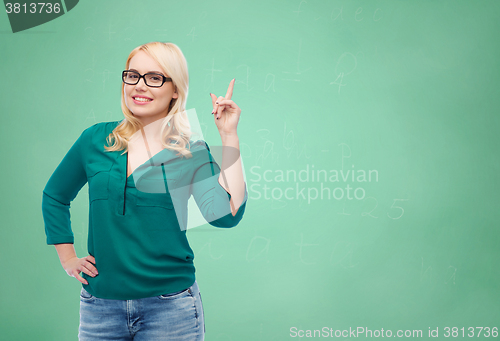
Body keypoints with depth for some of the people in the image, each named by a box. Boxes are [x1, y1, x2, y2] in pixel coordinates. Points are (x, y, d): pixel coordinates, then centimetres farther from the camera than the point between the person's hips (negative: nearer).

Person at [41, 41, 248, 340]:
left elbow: (224, 214, -20)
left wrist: (229, 136, -19)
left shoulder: (191, 152, -4)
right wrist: (68, 258, 10)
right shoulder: (96, 140, 2)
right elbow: (54, 197, 17)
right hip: (100, 306, 2)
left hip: (169, 307, -2)